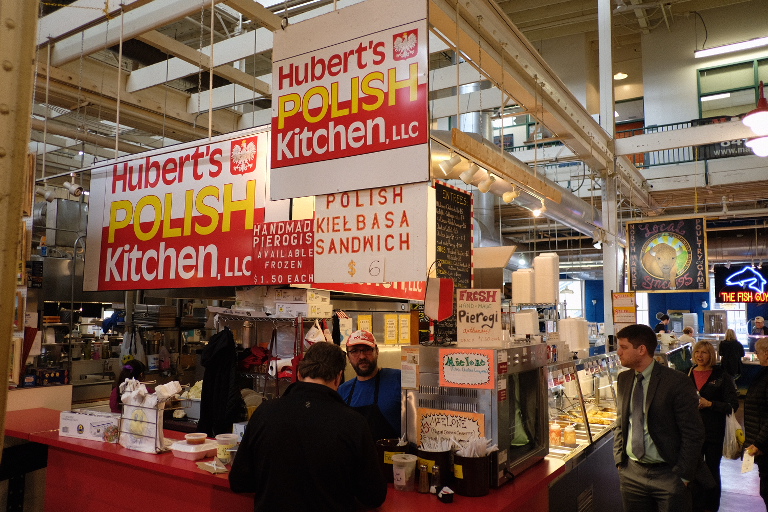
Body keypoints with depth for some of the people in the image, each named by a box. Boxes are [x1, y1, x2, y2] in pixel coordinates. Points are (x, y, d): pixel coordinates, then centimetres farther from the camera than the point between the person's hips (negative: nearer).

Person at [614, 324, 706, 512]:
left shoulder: (677, 381, -13)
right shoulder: (624, 379, 4)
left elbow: (693, 433, -11)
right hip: (631, 473, 5)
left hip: (668, 475, -5)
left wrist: (682, 475, -11)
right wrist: (619, 461, 6)